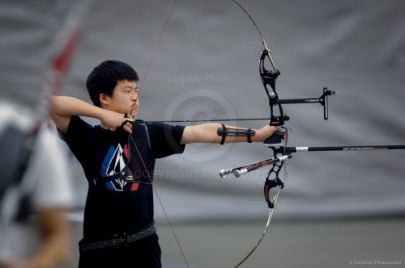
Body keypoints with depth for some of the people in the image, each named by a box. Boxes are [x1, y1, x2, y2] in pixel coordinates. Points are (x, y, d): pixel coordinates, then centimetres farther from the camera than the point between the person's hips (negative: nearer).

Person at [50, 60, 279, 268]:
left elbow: (202, 132, -5)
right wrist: (102, 114, -17)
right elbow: (51, 104, -15)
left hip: (143, 245, 2)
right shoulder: (89, 138, -2)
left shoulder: (147, 133, 3)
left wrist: (255, 135, -12)